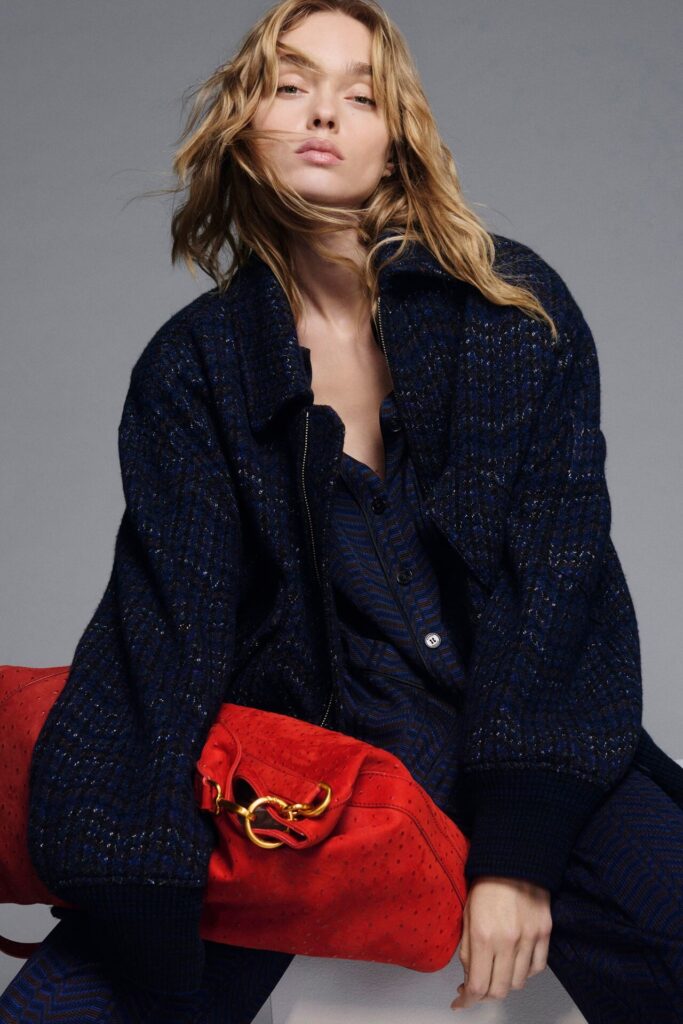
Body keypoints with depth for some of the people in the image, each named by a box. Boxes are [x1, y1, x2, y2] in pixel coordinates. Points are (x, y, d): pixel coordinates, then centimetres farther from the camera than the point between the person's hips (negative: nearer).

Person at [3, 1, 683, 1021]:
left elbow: (561, 566, -5)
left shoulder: (519, 307, 1)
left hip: (522, 745, 1)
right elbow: (165, 634, -9)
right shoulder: (195, 365, 1)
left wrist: (518, 850, -16)